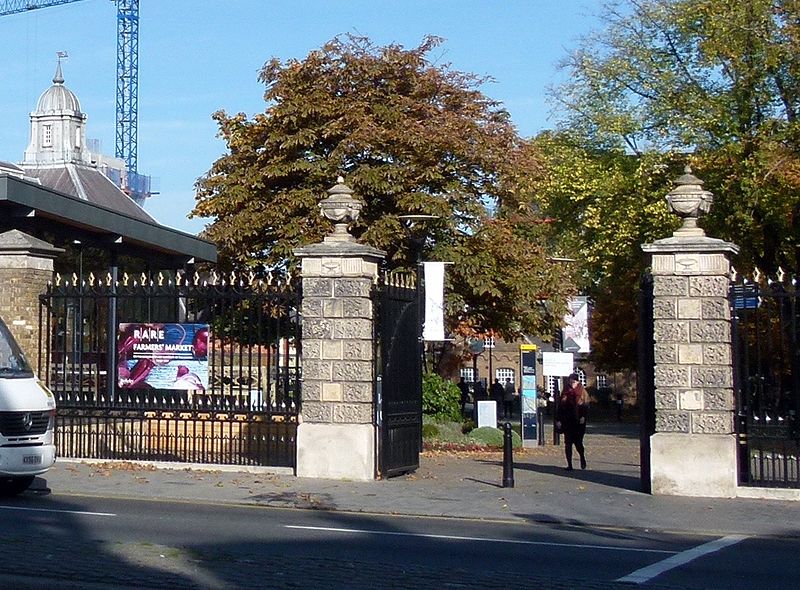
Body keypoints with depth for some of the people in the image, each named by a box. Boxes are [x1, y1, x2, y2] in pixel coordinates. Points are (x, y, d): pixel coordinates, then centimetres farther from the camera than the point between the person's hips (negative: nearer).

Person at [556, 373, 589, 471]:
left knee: (578, 442, -4)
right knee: (568, 443, -1)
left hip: (578, 422, -3)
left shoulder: (582, 392, 2)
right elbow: (560, 406, 9)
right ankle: (569, 464, 5)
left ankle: (582, 458, 26)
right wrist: (558, 420, 3)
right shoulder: (565, 393, 9)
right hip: (567, 421, 3)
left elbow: (586, 406, -3)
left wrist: (583, 416, -18)